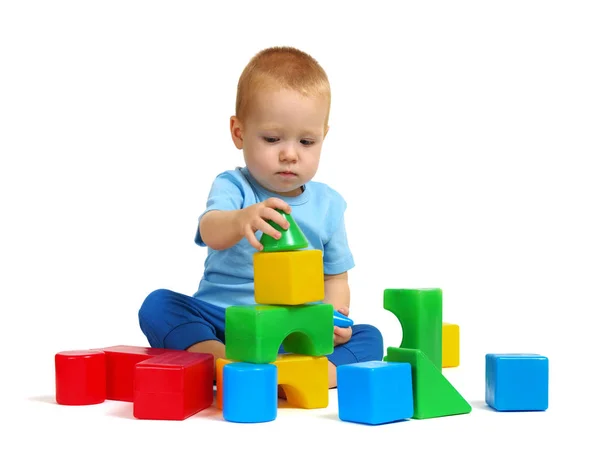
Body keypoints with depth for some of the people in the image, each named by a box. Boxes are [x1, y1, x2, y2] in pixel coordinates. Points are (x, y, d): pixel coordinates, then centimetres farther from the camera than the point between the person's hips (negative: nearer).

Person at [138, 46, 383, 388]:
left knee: (369, 338, -19)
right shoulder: (233, 187, -4)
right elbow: (210, 232, -28)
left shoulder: (327, 204, 6)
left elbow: (336, 278, 14)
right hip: (221, 323, -1)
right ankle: (222, 362, -43)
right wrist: (240, 221, -53)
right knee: (158, 305, -23)